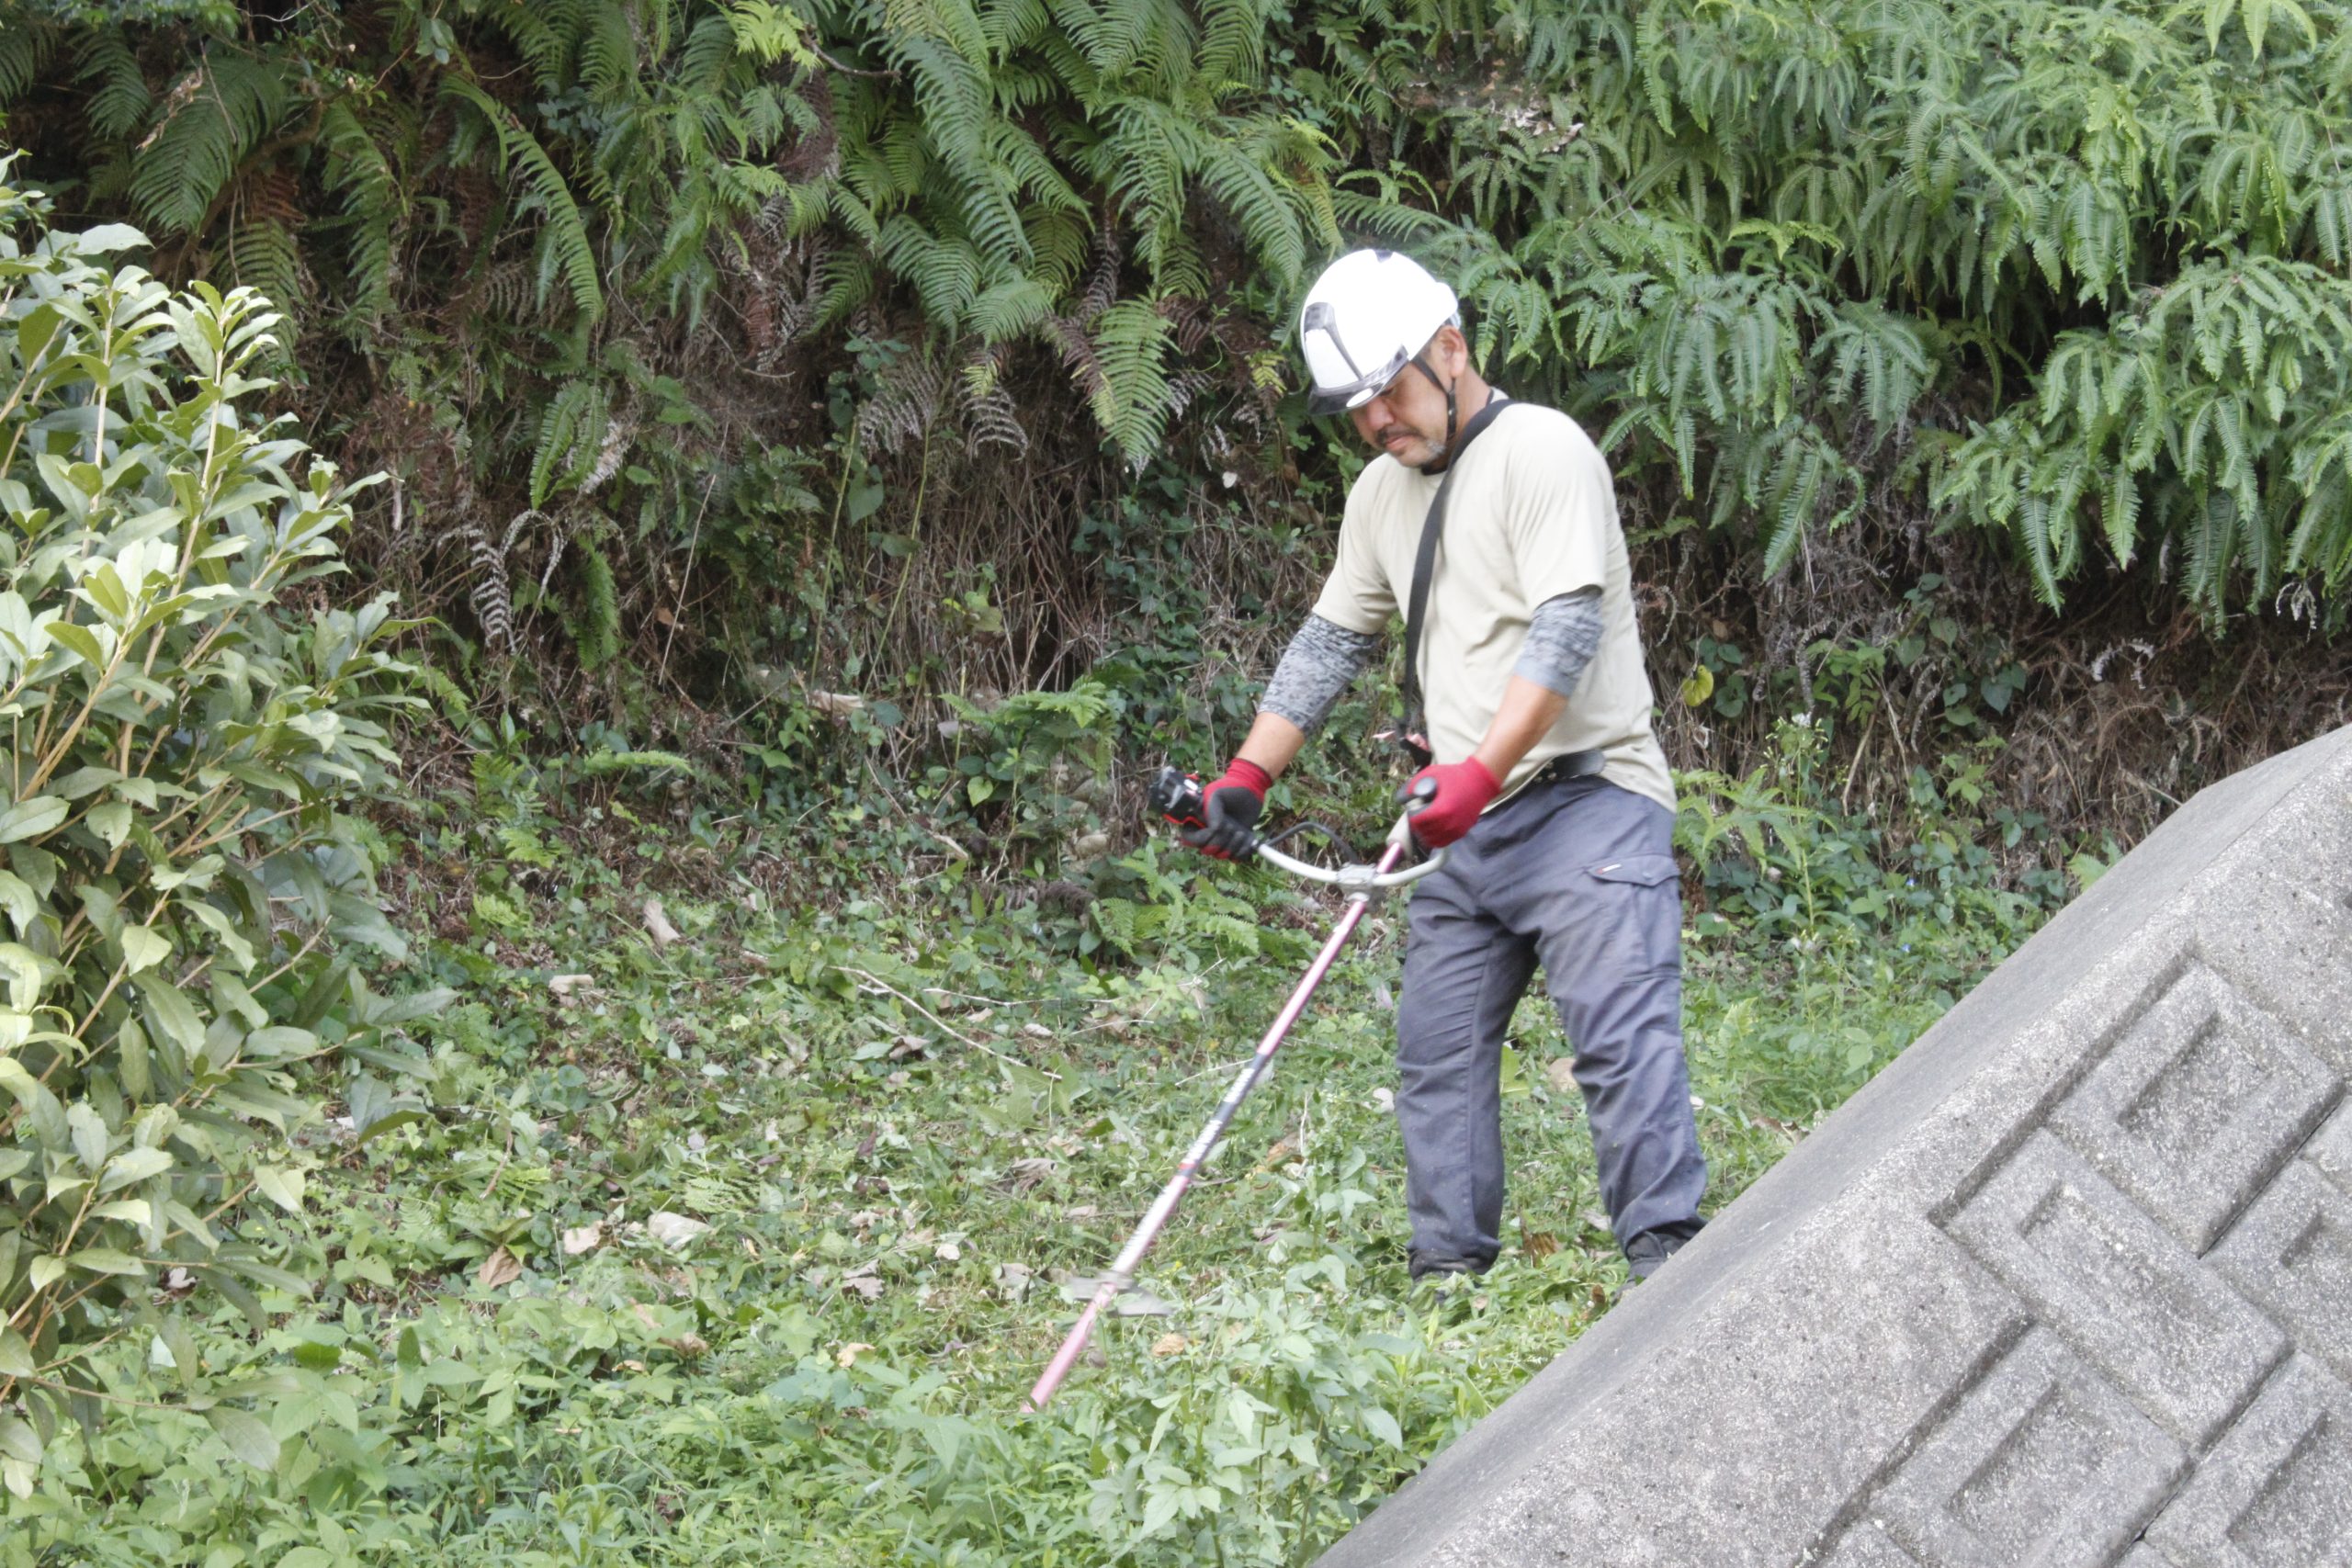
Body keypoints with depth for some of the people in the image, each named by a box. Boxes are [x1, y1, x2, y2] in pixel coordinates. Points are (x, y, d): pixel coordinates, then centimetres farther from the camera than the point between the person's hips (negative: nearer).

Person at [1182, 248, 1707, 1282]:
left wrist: (1479, 770, -28)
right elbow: (1330, 642, 23)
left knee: (1622, 1033, -17)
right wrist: (1247, 776, 14)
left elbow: (1567, 632, -19)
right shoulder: (1382, 494, 17)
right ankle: (1450, 1270, 6)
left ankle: (1664, 1254, -19)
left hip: (1587, 799, -8)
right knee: (1437, 1050, 4)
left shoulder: (1543, 449, -9)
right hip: (1465, 824, 8)